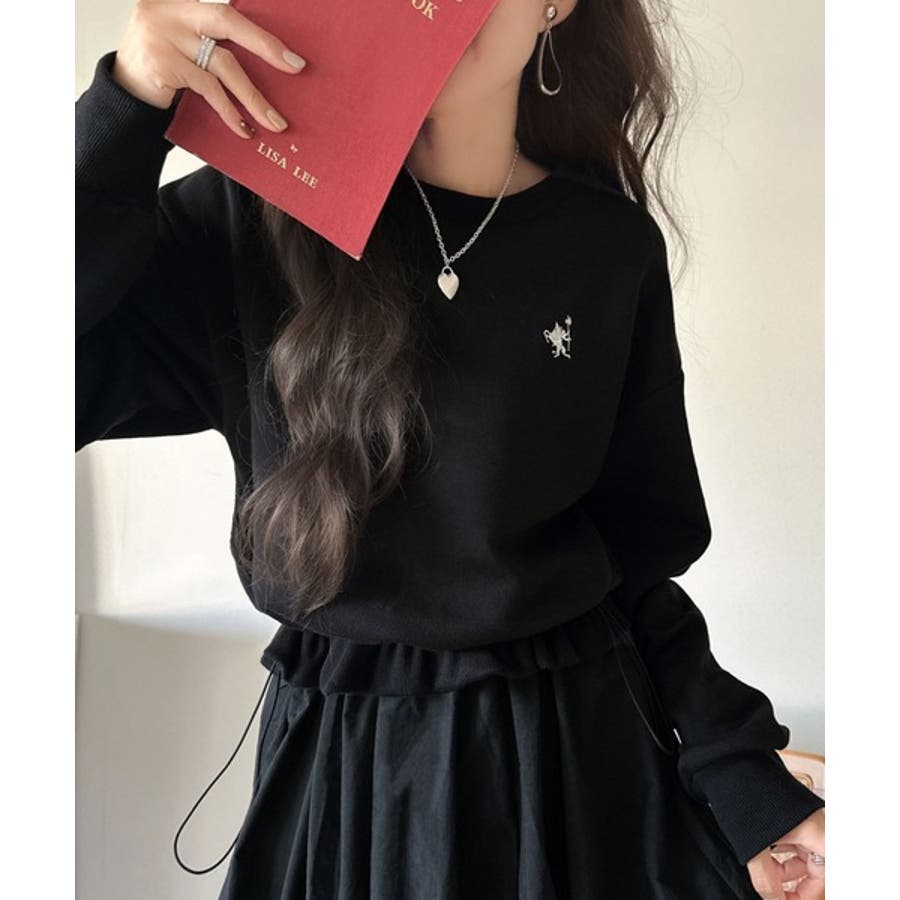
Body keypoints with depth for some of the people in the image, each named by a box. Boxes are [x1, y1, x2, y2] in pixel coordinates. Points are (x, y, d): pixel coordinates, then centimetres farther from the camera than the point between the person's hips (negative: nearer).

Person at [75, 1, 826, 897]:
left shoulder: (612, 245, -4)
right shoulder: (258, 216, -8)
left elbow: (638, 548, 1)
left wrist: (745, 774, -3)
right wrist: (125, 110, -25)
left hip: (584, 742, 1)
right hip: (343, 756, 0)